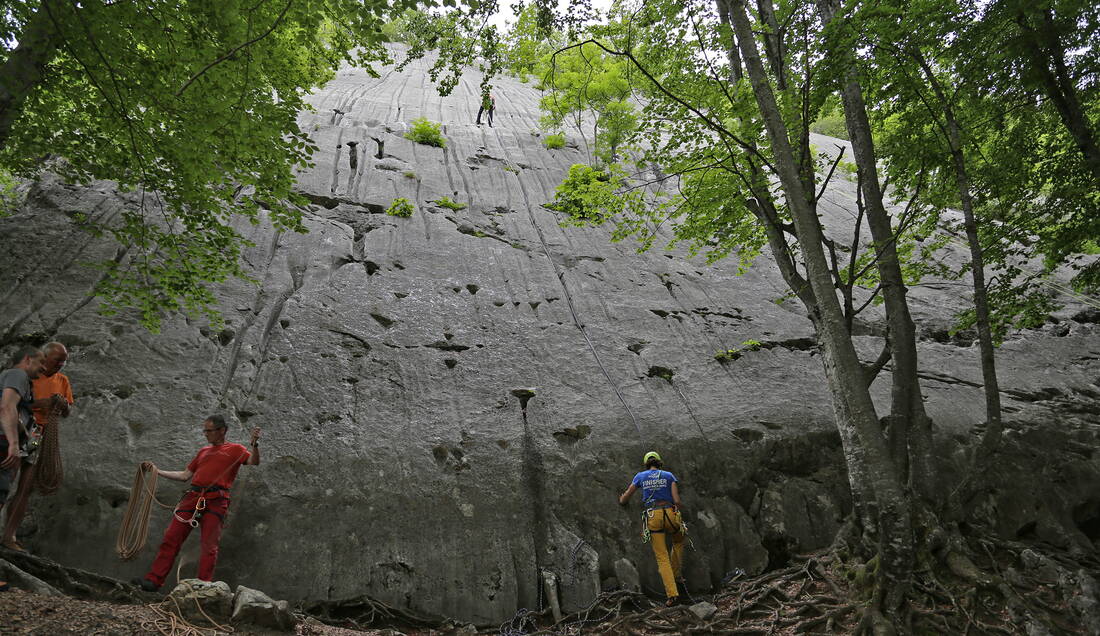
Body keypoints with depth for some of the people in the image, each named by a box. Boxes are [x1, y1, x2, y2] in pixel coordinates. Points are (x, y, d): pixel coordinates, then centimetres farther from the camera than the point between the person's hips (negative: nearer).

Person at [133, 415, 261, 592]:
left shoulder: (234, 449, 8)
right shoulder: (203, 451, 27)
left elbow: (254, 462, -10)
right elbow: (184, 475, 28)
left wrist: (255, 444, -29)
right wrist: (157, 471, 25)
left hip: (215, 501, -6)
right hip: (193, 497, 6)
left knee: (209, 546, -7)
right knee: (170, 538, 2)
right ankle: (153, 580, 8)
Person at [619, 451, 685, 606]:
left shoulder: (640, 476, 11)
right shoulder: (669, 475, 9)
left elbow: (625, 497, 16)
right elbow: (677, 500, 1)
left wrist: (621, 501, 39)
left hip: (652, 517, 0)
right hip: (669, 513, 0)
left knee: (662, 557, 2)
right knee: (678, 542, 33)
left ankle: (672, 594, -9)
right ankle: (676, 574, 30)